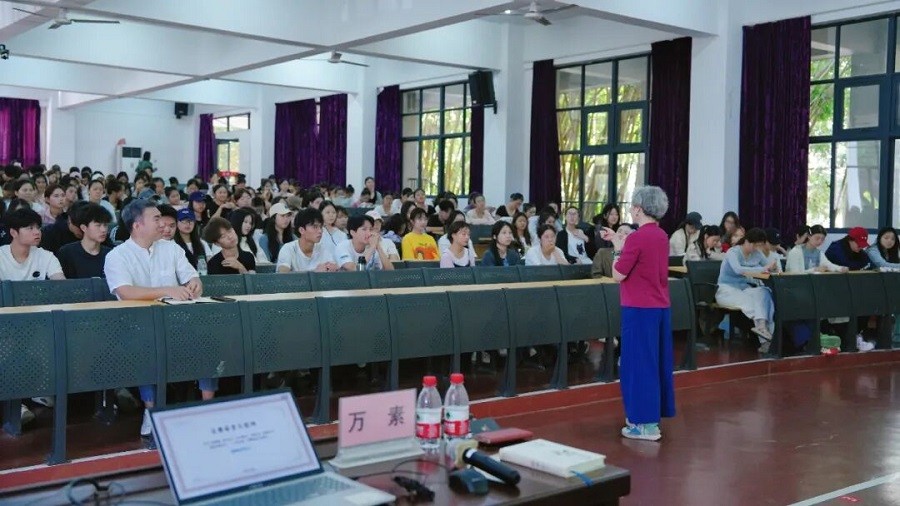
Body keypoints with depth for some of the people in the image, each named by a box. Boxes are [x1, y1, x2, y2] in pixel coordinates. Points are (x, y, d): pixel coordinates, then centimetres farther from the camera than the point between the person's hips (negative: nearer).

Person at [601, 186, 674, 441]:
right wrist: (620, 241, 22)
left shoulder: (638, 238, -17)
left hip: (640, 309, -9)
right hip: (661, 307, 9)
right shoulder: (661, 236, 9)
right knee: (657, 361, 14)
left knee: (640, 363, -3)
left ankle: (646, 424, 1)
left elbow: (618, 275, -13)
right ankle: (653, 412, 24)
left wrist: (617, 248, 0)